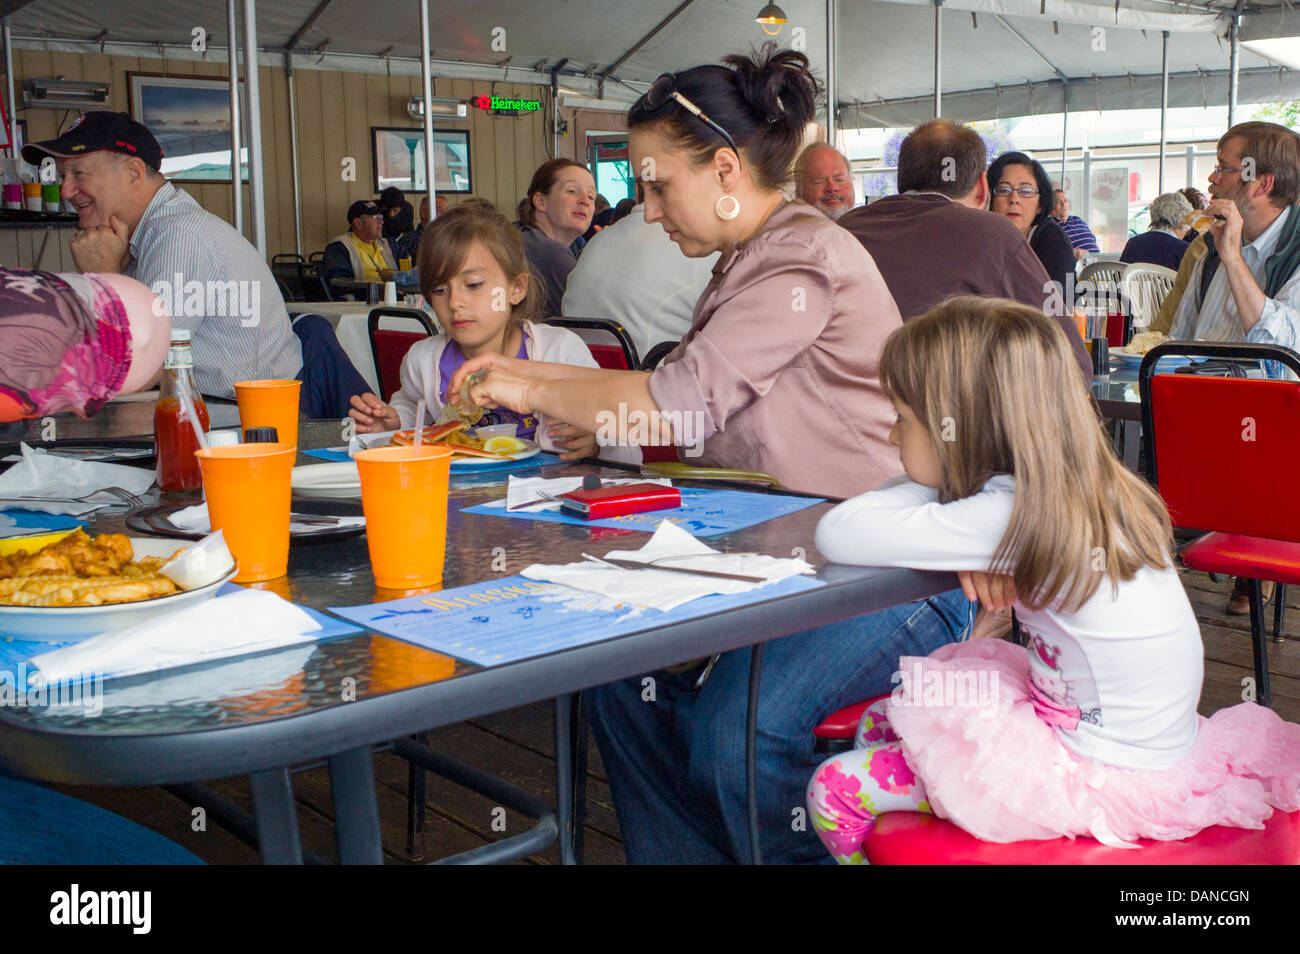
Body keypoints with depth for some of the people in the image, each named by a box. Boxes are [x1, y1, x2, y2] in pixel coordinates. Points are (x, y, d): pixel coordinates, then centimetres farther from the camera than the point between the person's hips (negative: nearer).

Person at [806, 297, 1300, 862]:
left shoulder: (1008, 515, -26)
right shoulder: (1075, 489, -1)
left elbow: (837, 536, -24)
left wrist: (934, 490, -7)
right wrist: (979, 556, -8)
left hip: (1100, 776, -9)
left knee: (837, 791, -6)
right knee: (878, 723, 16)